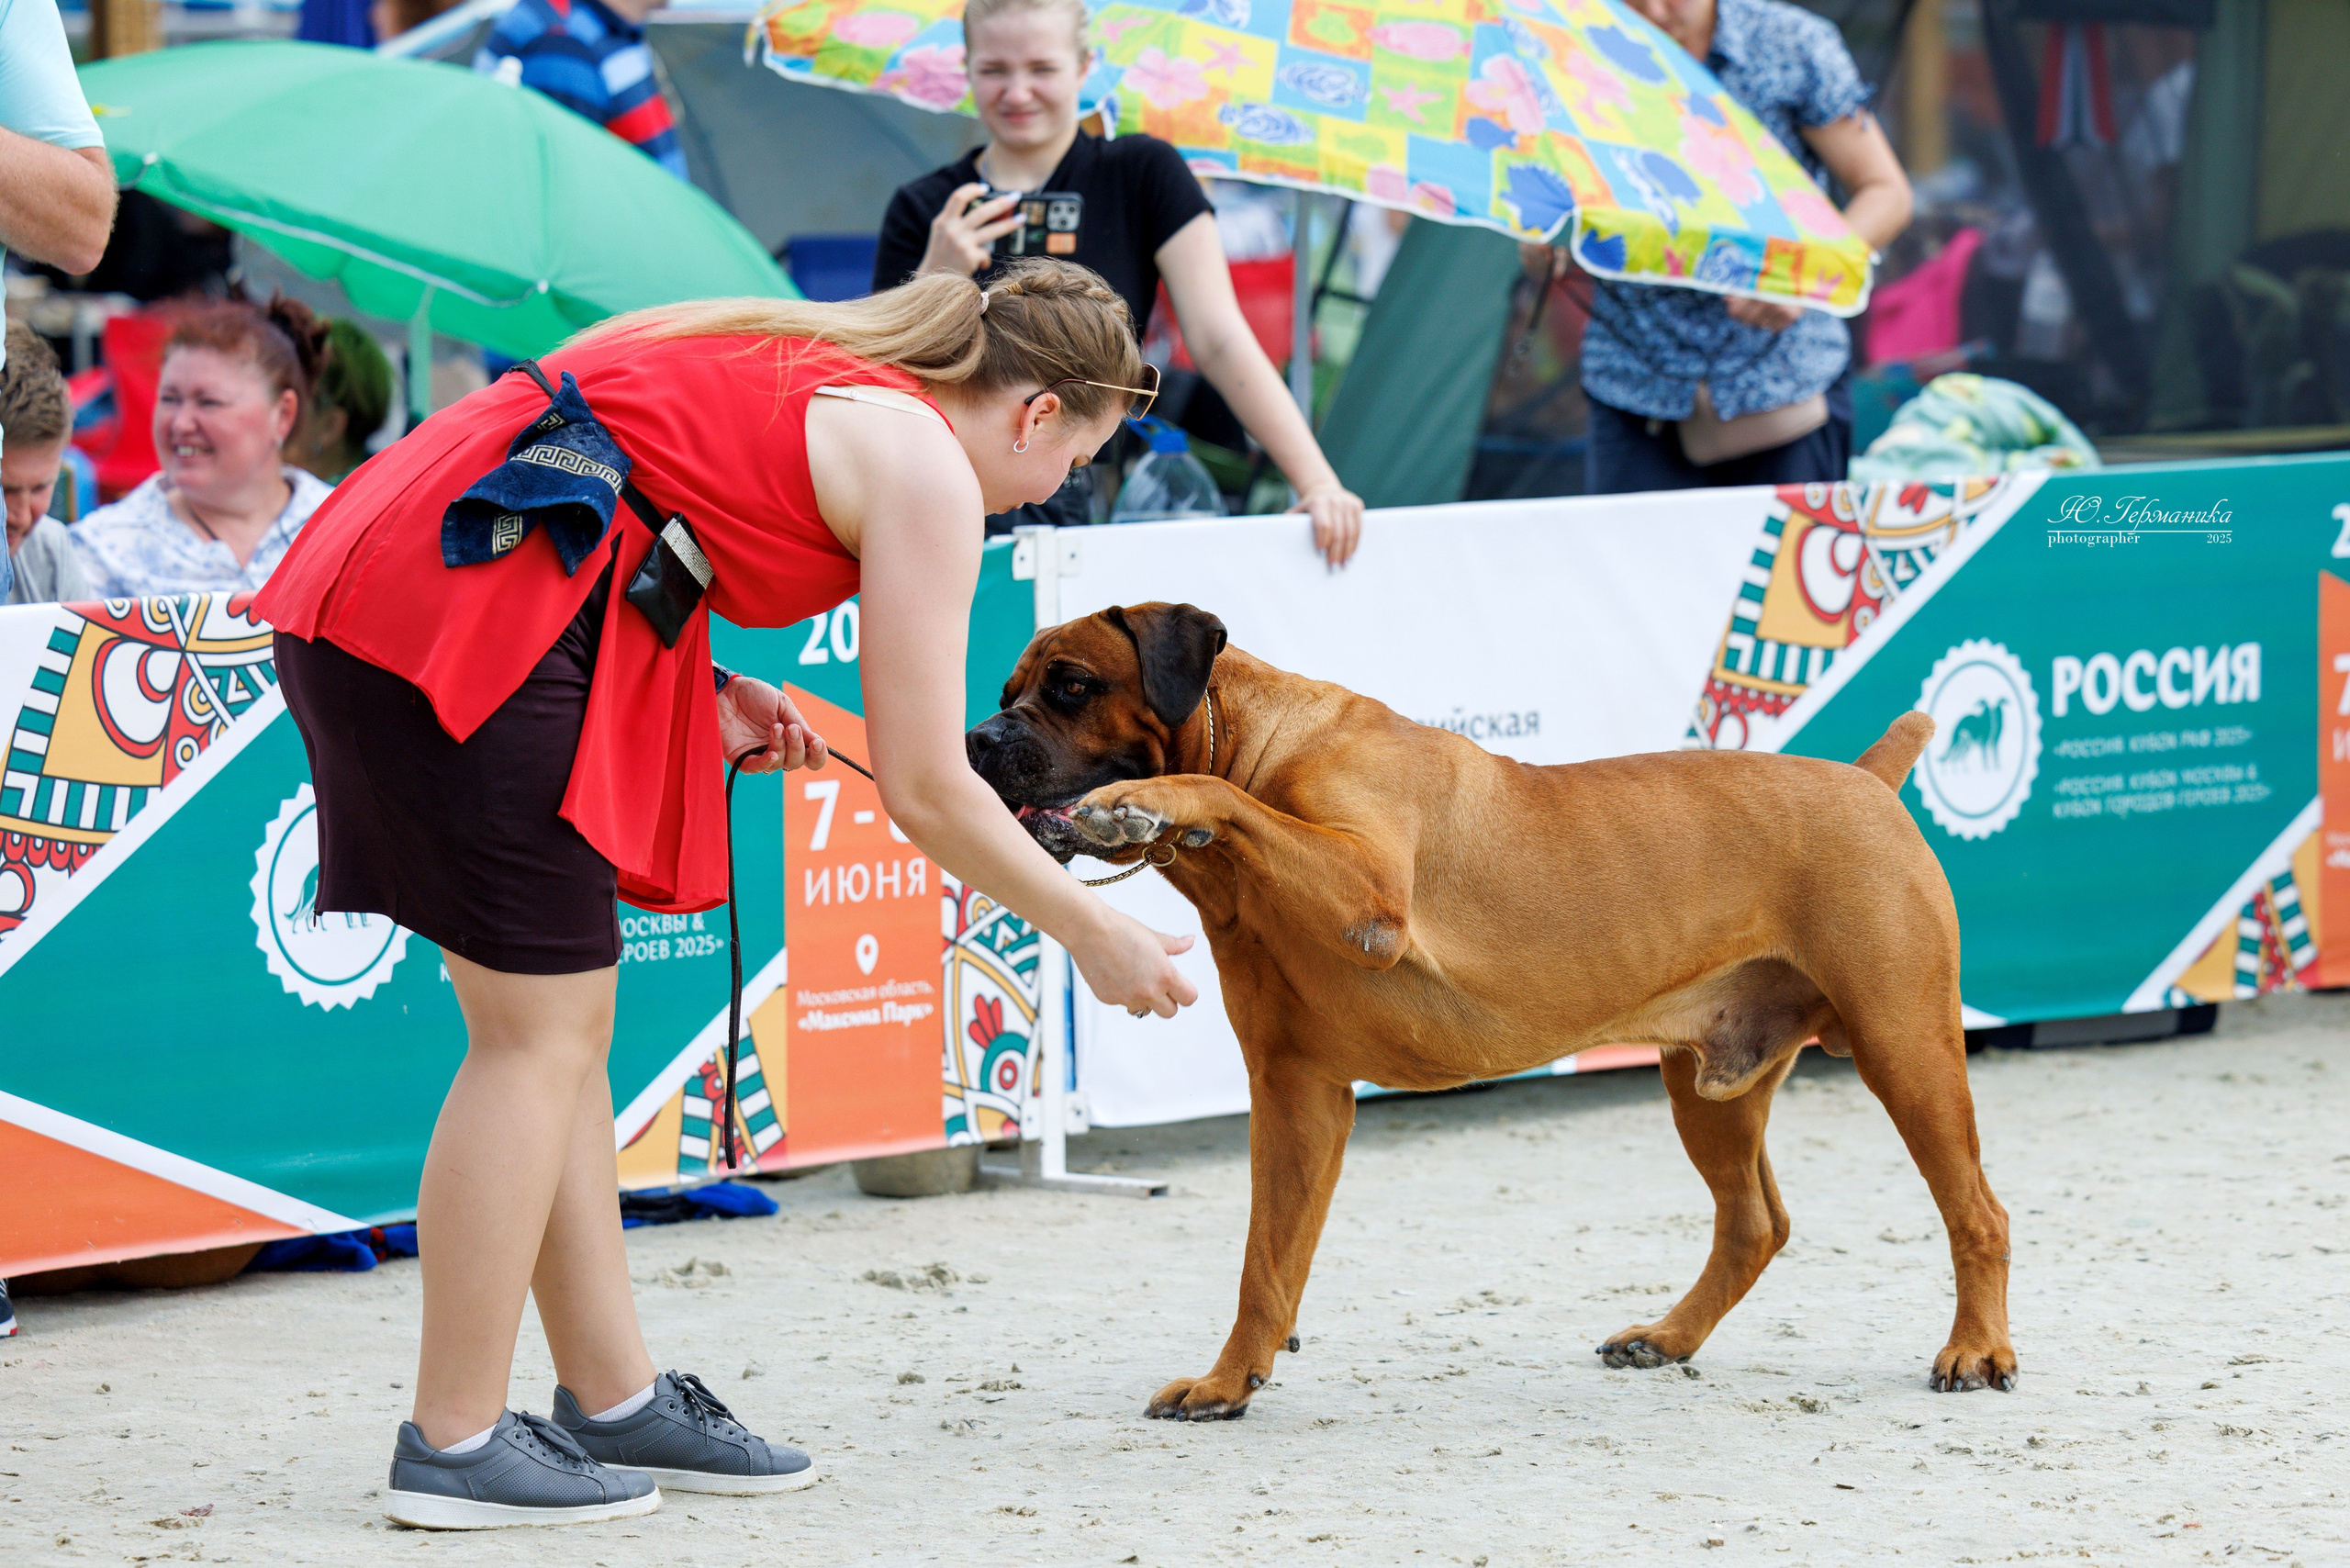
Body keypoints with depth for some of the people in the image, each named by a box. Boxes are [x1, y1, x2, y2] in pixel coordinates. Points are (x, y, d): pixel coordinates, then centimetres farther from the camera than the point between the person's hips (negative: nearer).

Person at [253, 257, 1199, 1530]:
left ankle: (614, 1399, 18)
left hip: (362, 591, 10)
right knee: (541, 1032, -3)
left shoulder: (812, 369, 24)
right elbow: (926, 793, -3)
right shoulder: (924, 467, -2)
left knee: (555, 1026, 13)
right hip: (464, 625, -10)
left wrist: (699, 703, 15)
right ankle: (455, 1444, 1)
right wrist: (1098, 937, 8)